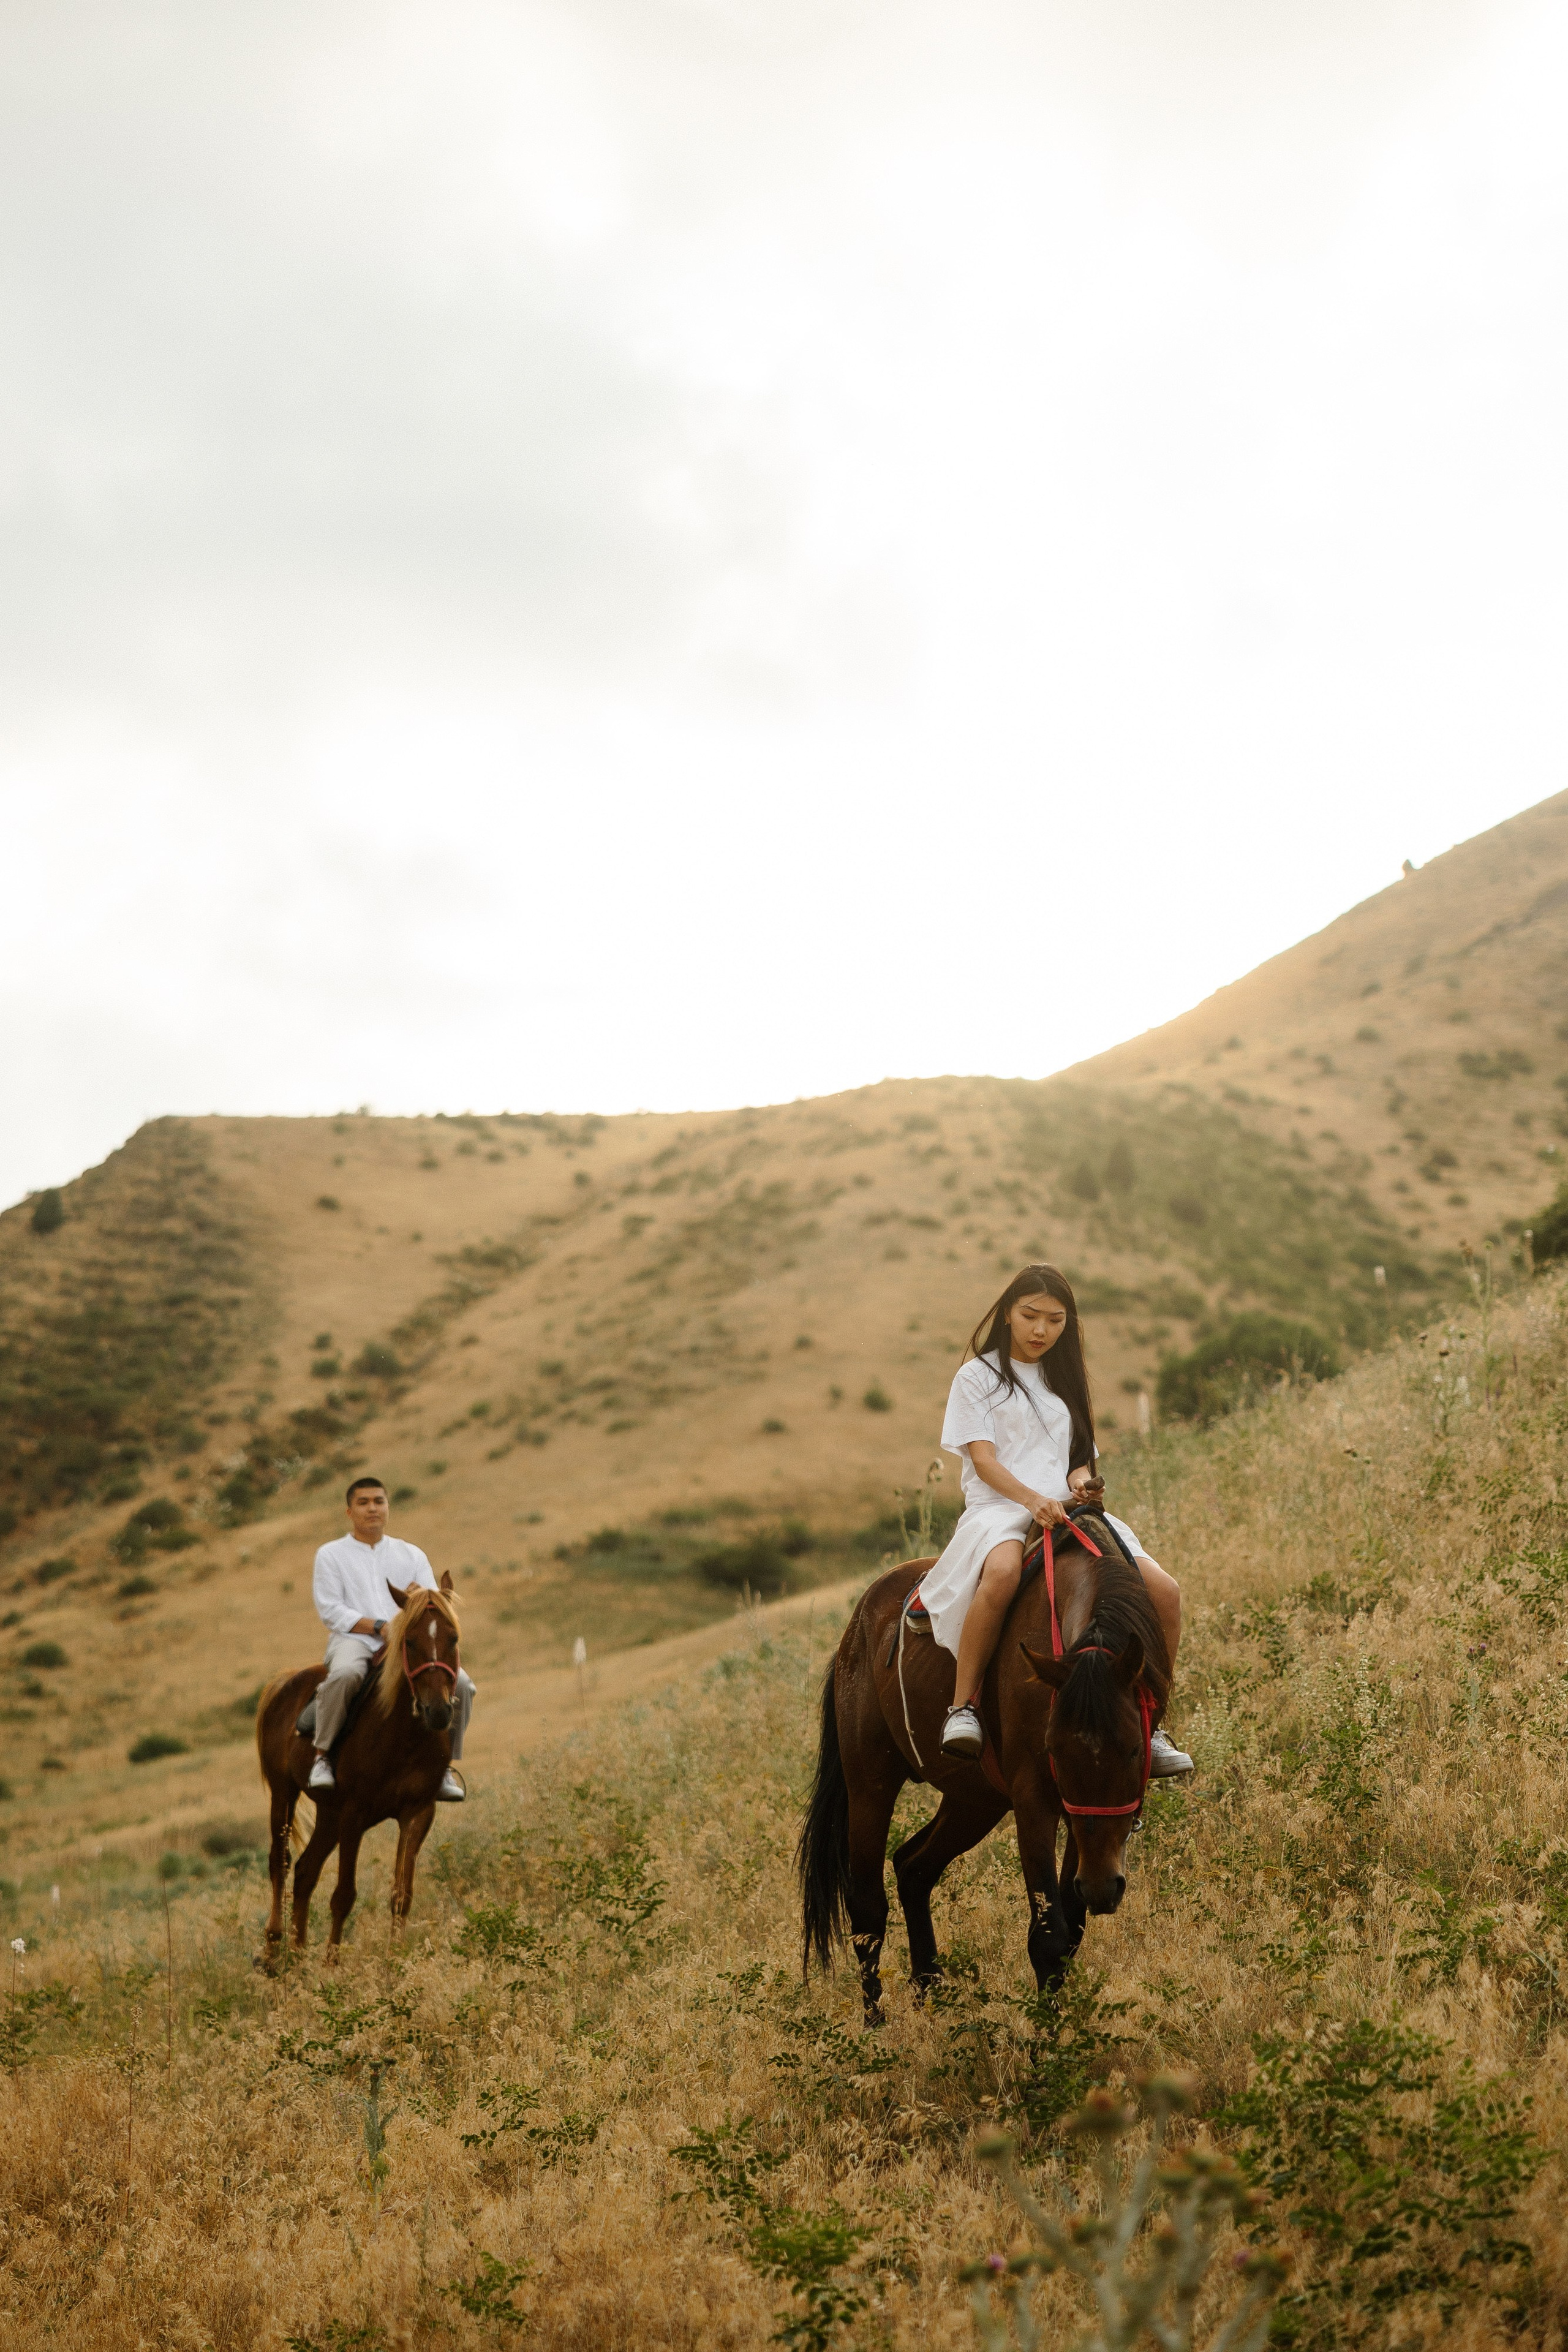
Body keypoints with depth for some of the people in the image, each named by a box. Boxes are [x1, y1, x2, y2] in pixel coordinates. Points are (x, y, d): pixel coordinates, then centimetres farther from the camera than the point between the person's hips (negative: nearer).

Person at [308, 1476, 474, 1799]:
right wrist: (378, 1626, -14)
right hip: (354, 1639, -3)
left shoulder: (411, 1555, 21)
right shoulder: (331, 1555, 13)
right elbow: (330, 1610, 0)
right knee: (345, 1674, -40)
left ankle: (443, 1765, -8)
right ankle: (322, 1756, -26)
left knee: (460, 1684, -22)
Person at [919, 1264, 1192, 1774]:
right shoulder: (979, 1377, 7)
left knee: (1164, 1592, -17)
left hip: (1064, 1513, 5)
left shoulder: (1063, 1382, 24)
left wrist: (1082, 1484, -6)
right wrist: (1033, 1500, -23)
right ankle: (962, 1707, -33)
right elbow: (983, 1459, -5)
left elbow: (1078, 1458, 20)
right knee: (1003, 1573, -44)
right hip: (998, 1510, -5)